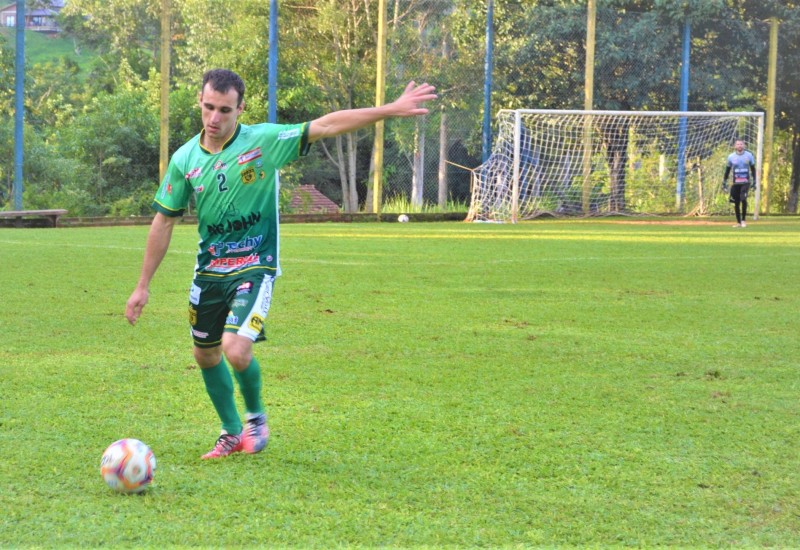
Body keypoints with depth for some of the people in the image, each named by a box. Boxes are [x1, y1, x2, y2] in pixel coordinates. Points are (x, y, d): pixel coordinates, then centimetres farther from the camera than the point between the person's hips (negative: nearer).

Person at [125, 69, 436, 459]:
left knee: (236, 350, -20)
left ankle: (256, 417, 10)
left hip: (254, 269, -4)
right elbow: (164, 222, 5)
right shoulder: (184, 159, -2)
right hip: (209, 272, 4)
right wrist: (143, 286, 7)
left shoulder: (264, 141, -11)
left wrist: (392, 109, -20)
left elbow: (327, 125, -14)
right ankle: (232, 432, 36)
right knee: (206, 356, 13)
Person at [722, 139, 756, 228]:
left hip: (746, 182, -2)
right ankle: (738, 222, 15)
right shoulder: (731, 156, 3)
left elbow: (753, 169, 10)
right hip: (736, 183, 2)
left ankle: (743, 220, -9)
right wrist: (724, 182, 8)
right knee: (736, 202, 3)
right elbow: (727, 170, 11)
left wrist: (754, 181, 6)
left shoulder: (749, 155, 2)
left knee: (743, 199, -20)